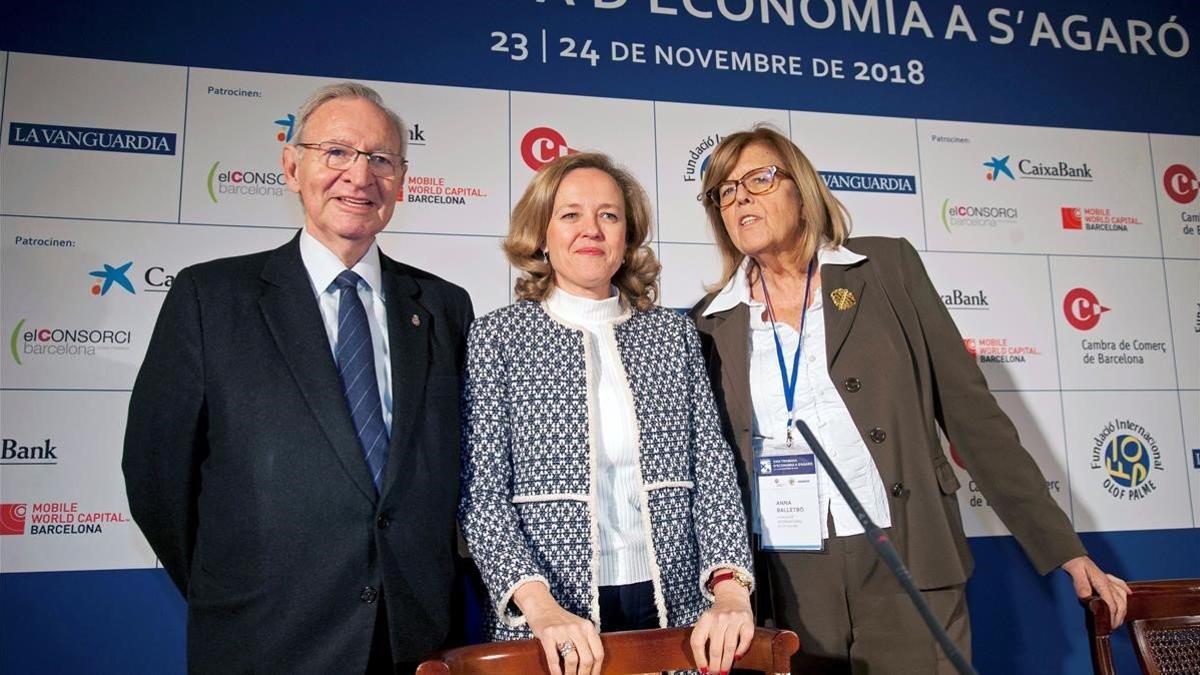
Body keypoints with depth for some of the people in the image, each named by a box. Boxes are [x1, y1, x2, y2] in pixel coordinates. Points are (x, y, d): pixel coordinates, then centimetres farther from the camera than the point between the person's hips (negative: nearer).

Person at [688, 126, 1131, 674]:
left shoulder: (886, 267, 2)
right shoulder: (710, 325, 6)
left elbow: (969, 408, 2)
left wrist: (1062, 546, 1)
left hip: (905, 569, -1)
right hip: (785, 589, 2)